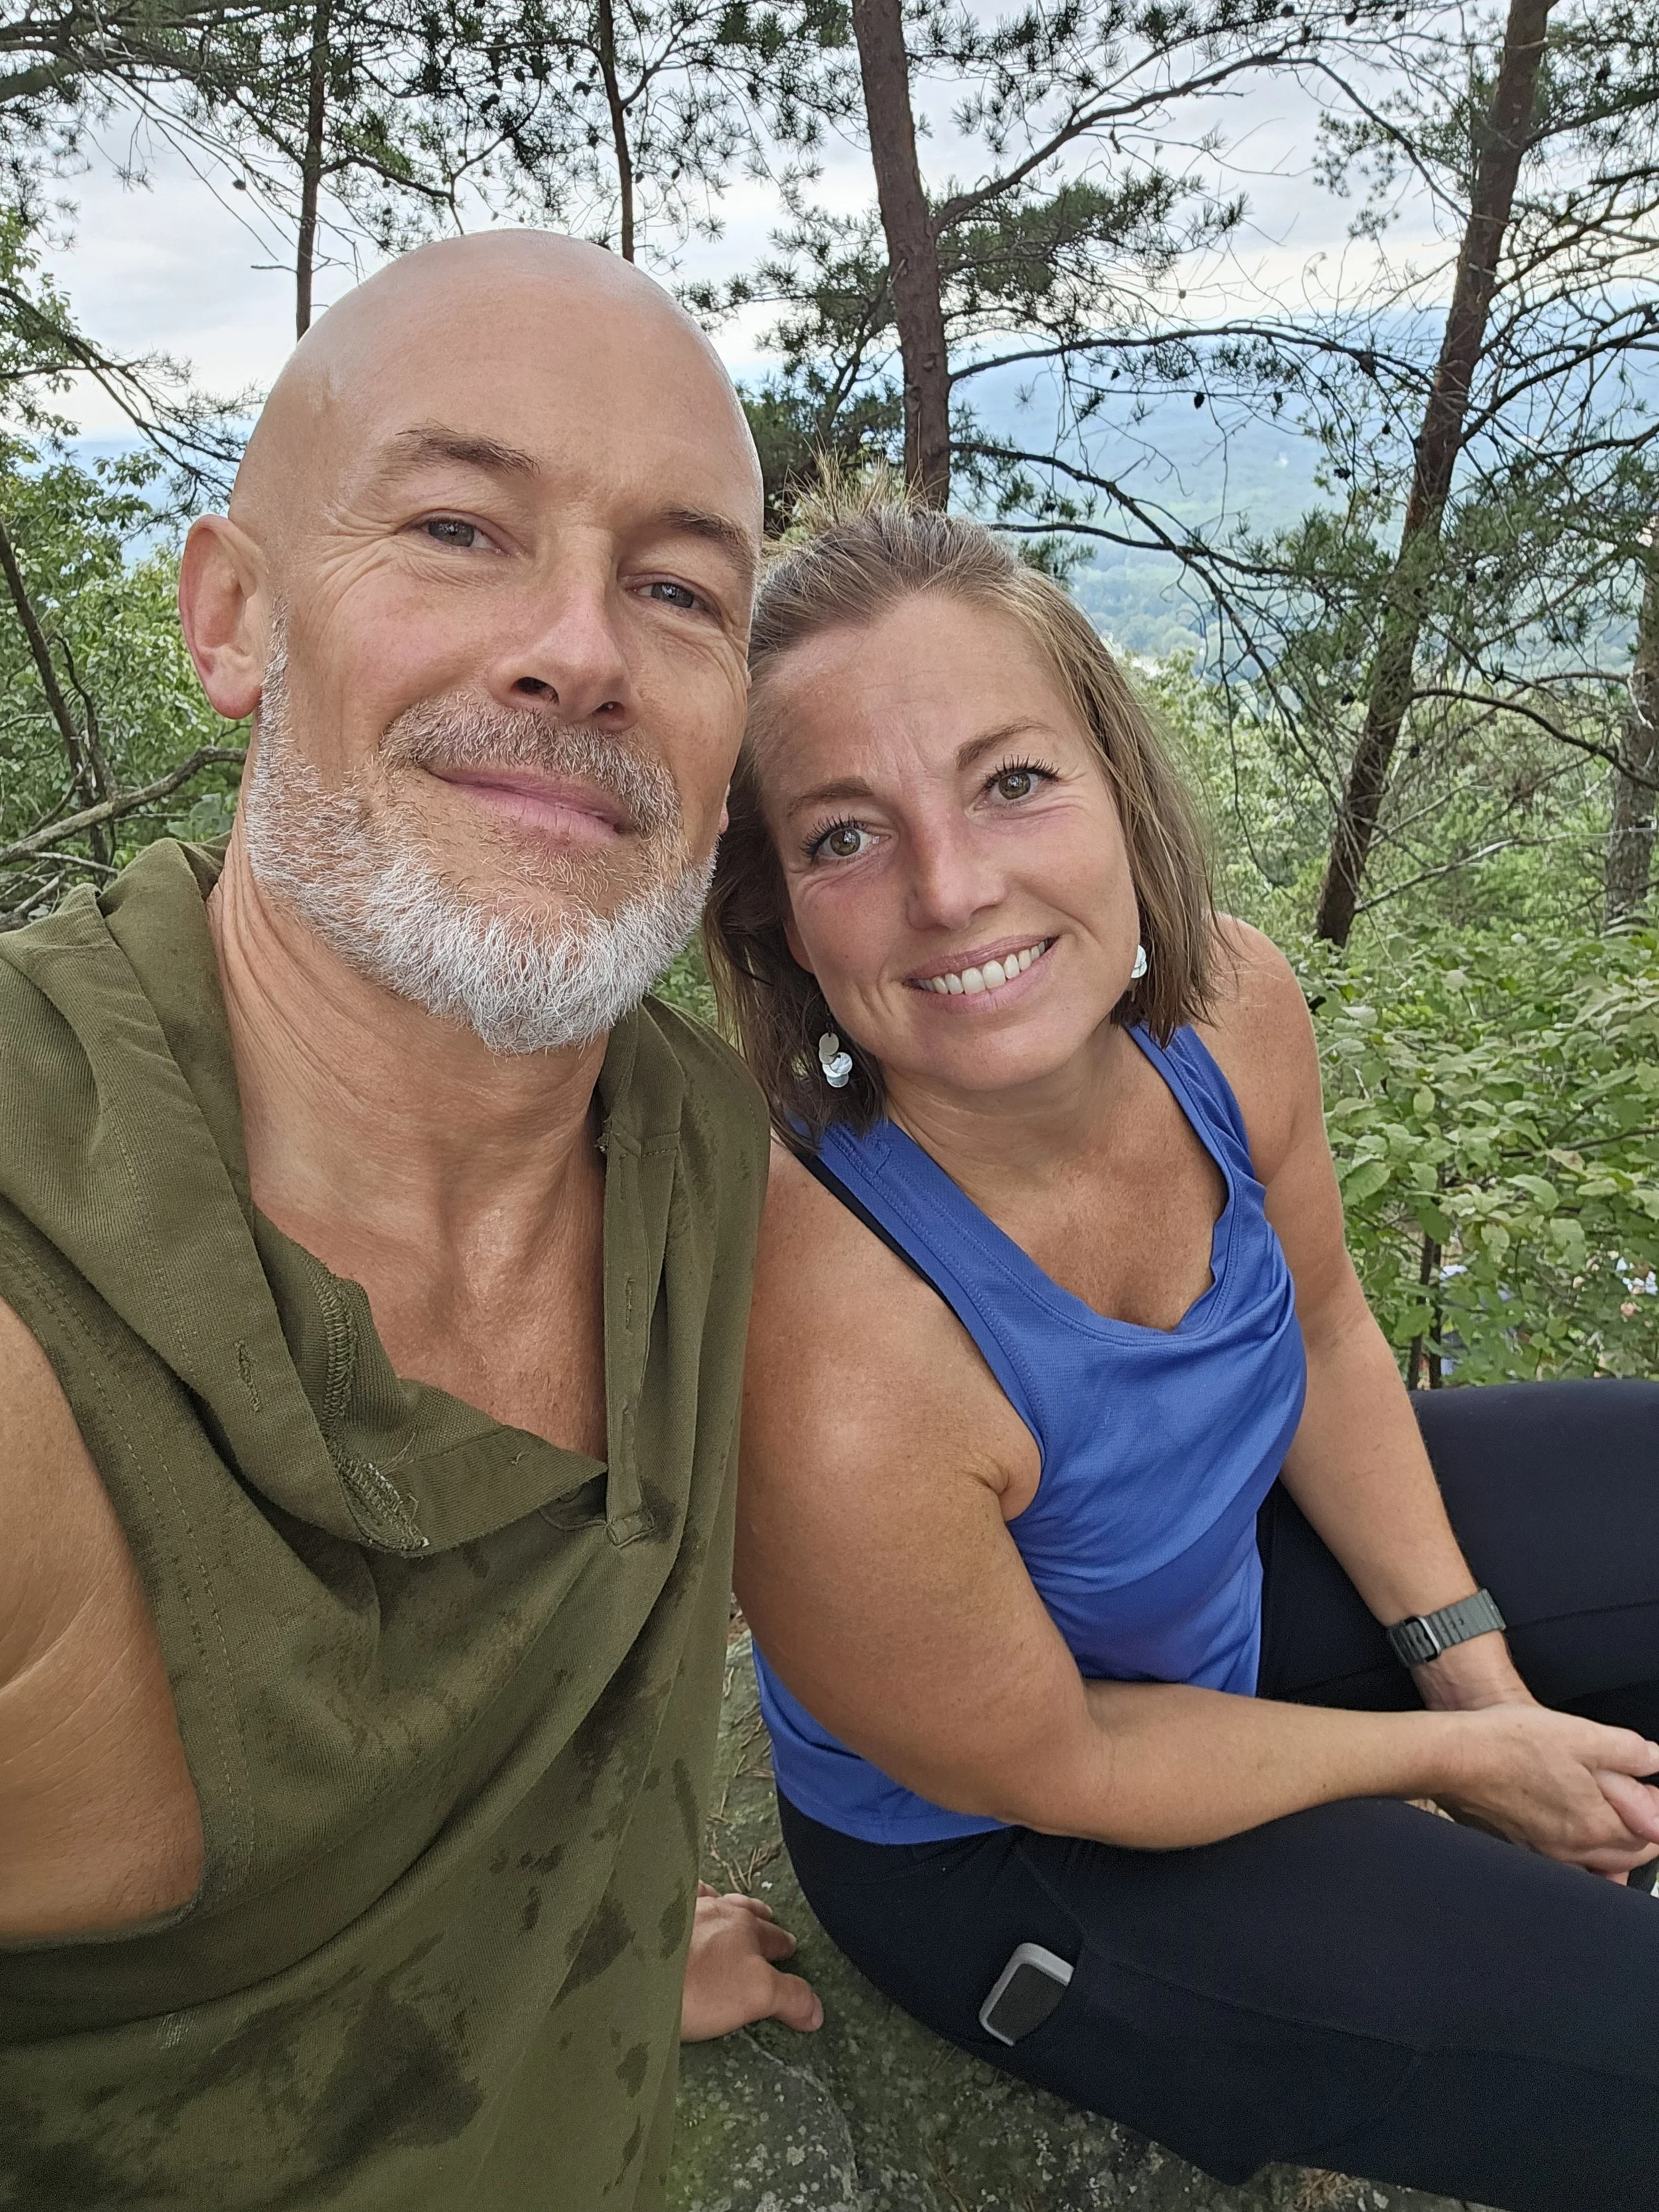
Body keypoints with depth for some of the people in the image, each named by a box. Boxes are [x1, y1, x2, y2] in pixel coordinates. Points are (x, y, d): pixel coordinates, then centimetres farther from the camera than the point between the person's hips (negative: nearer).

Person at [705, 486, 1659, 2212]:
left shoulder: (1228, 1005, -22)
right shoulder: (834, 1390, -41)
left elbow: (1323, 1334, -2)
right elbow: (1052, 1768, -22)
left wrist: (1477, 1663, -3)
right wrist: (1458, 1755, -10)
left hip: (1239, 1549, 6)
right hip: (1002, 1853, -5)